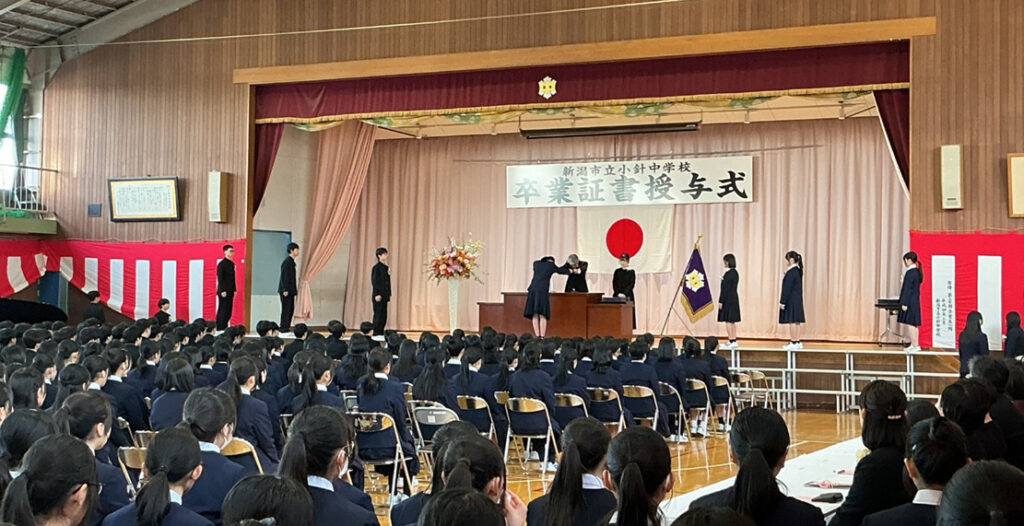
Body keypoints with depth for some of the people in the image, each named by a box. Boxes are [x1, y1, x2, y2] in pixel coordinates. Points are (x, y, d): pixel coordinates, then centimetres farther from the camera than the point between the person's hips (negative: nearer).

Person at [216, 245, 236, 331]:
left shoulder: (232, 264, 15)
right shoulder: (221, 264, -9)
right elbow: (220, 278, -13)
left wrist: (234, 290, 13)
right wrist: (223, 291, -17)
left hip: (230, 291, 8)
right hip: (223, 292, -8)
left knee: (228, 311, 7)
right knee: (223, 310, -6)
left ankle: (224, 327, 11)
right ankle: (220, 327, -2)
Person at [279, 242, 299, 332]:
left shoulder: (291, 261, 15)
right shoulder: (287, 262, -15)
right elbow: (284, 276, -19)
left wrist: (295, 289, 17)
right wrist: (285, 290, -22)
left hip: (290, 290, 10)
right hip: (286, 291, -10)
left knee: (291, 309, 11)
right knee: (286, 309, -6)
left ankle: (287, 327, 16)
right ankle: (283, 328, -3)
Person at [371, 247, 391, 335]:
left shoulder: (386, 267, 14)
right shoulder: (376, 267, -9)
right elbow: (374, 282, -13)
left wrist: (389, 294, 14)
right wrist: (377, 294, -17)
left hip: (385, 296, 8)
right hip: (378, 296, -8)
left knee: (384, 316, 8)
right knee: (378, 315, -5)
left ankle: (381, 333, 13)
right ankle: (376, 333, -1)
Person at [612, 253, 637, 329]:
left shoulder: (631, 272, 1)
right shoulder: (617, 271, 10)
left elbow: (631, 284, -6)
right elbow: (614, 284, 6)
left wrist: (624, 294, -16)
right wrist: (618, 293, -8)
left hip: (627, 296, -2)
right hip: (617, 296, 3)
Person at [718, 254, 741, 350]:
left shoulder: (728, 274, -19)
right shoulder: (735, 272, 9)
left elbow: (725, 289, -19)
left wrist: (721, 301, -16)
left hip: (728, 299, -10)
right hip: (734, 298, 10)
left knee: (728, 321, -5)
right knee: (732, 321, 14)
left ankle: (732, 342, -5)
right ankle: (733, 341, 19)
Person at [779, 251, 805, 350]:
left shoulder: (791, 272, -17)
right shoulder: (798, 271, 11)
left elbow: (787, 288, -19)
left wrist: (782, 302, -16)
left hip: (791, 300, -9)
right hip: (798, 300, 9)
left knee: (791, 321, -5)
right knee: (796, 321, 12)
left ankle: (793, 343, -3)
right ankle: (797, 342, 16)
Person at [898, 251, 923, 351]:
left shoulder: (910, 272, -16)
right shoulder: (917, 271, 12)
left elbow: (907, 289, -18)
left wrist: (904, 303, -17)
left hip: (910, 301, -10)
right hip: (915, 301, 10)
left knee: (910, 323, -6)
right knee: (913, 324, 13)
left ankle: (915, 345, -6)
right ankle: (914, 344, 18)